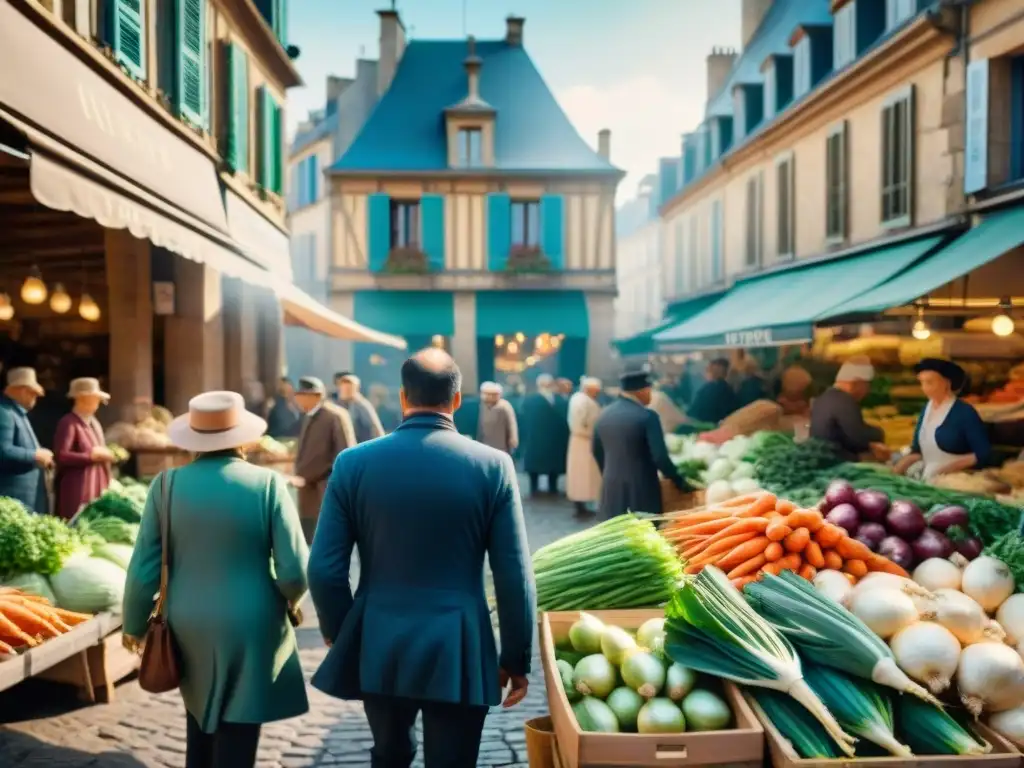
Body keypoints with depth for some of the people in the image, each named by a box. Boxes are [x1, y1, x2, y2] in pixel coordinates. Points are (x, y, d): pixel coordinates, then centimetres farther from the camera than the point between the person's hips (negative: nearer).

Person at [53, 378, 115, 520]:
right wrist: (91, 456, -18)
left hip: (97, 486, 9)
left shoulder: (93, 422, 17)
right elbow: (60, 456, -20)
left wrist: (106, 454, 7)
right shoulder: (69, 423, -11)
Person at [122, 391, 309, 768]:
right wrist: (285, 601, 9)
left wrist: (135, 623, 15)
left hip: (188, 627, 3)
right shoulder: (267, 483, -12)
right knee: (237, 733, 7)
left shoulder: (168, 483, -5)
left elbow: (144, 566, 0)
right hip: (249, 630, -3)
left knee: (201, 718, 24)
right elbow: (295, 571, -13)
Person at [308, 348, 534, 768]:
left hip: (378, 646, 2)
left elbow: (324, 569, -4)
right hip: (459, 652, -2)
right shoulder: (493, 465, -8)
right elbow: (514, 576, -8)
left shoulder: (354, 462, -5)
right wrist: (516, 657, 3)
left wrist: (339, 636, 13)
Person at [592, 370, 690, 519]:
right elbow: (660, 457, -17)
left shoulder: (604, 415, 7)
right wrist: (680, 482, -5)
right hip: (640, 489, -6)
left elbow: (597, 451, 18)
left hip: (610, 489, 7)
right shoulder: (647, 416, -14)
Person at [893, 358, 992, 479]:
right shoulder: (926, 410, 9)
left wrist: (952, 466, -19)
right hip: (928, 479, 5)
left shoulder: (965, 412, -9)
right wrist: (898, 469, -1)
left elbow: (984, 454, -9)